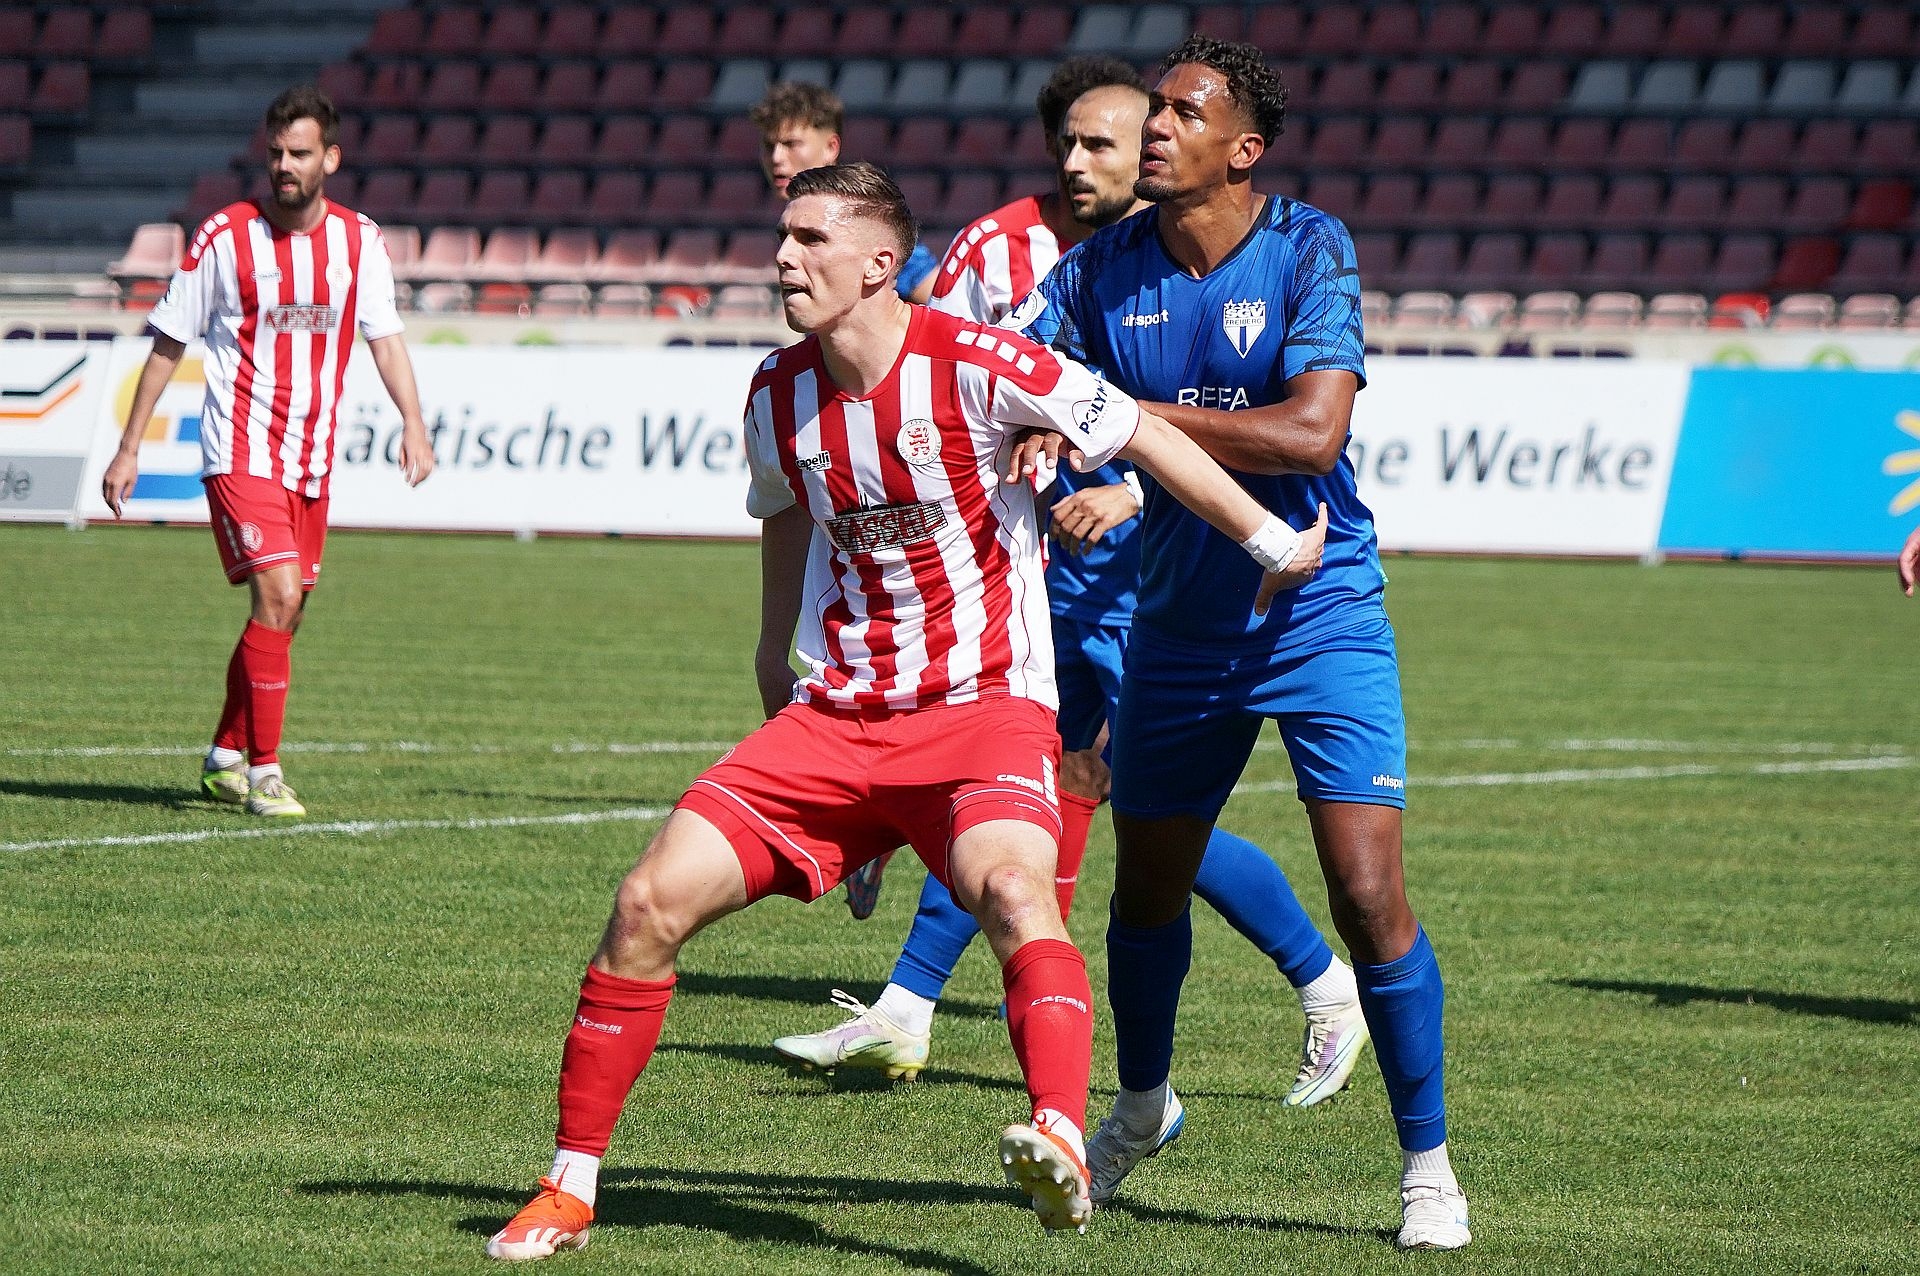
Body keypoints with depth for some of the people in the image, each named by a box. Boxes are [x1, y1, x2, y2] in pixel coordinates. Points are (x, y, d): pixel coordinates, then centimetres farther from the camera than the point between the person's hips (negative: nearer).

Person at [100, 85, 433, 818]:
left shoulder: (359, 241, 3)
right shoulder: (223, 237, -6)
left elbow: (385, 338, 4)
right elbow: (167, 345, 0)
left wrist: (412, 422, -13)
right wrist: (129, 449, 0)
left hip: (311, 458, 5)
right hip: (240, 449, -5)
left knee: (283, 613, 11)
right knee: (278, 596, -18)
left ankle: (226, 757, 28)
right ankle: (263, 772, -12)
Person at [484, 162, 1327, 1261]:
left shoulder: (974, 367, -14)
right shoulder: (779, 395, 3)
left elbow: (1145, 436, -4)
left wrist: (1274, 543, 1)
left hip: (984, 709, -5)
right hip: (833, 717, 5)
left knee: (1009, 887, -36)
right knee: (650, 904, -7)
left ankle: (1064, 1146, -52)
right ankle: (570, 1191, 4)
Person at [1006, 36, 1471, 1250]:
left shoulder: (1311, 251, -14)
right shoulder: (1105, 267, -2)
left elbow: (1312, 431, -25)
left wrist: (1124, 415, -25)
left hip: (1321, 615, -4)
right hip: (1179, 627, 4)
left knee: (1368, 892, -14)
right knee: (1147, 889, 15)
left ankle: (1428, 1165, 0)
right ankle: (1143, 1104, 43)